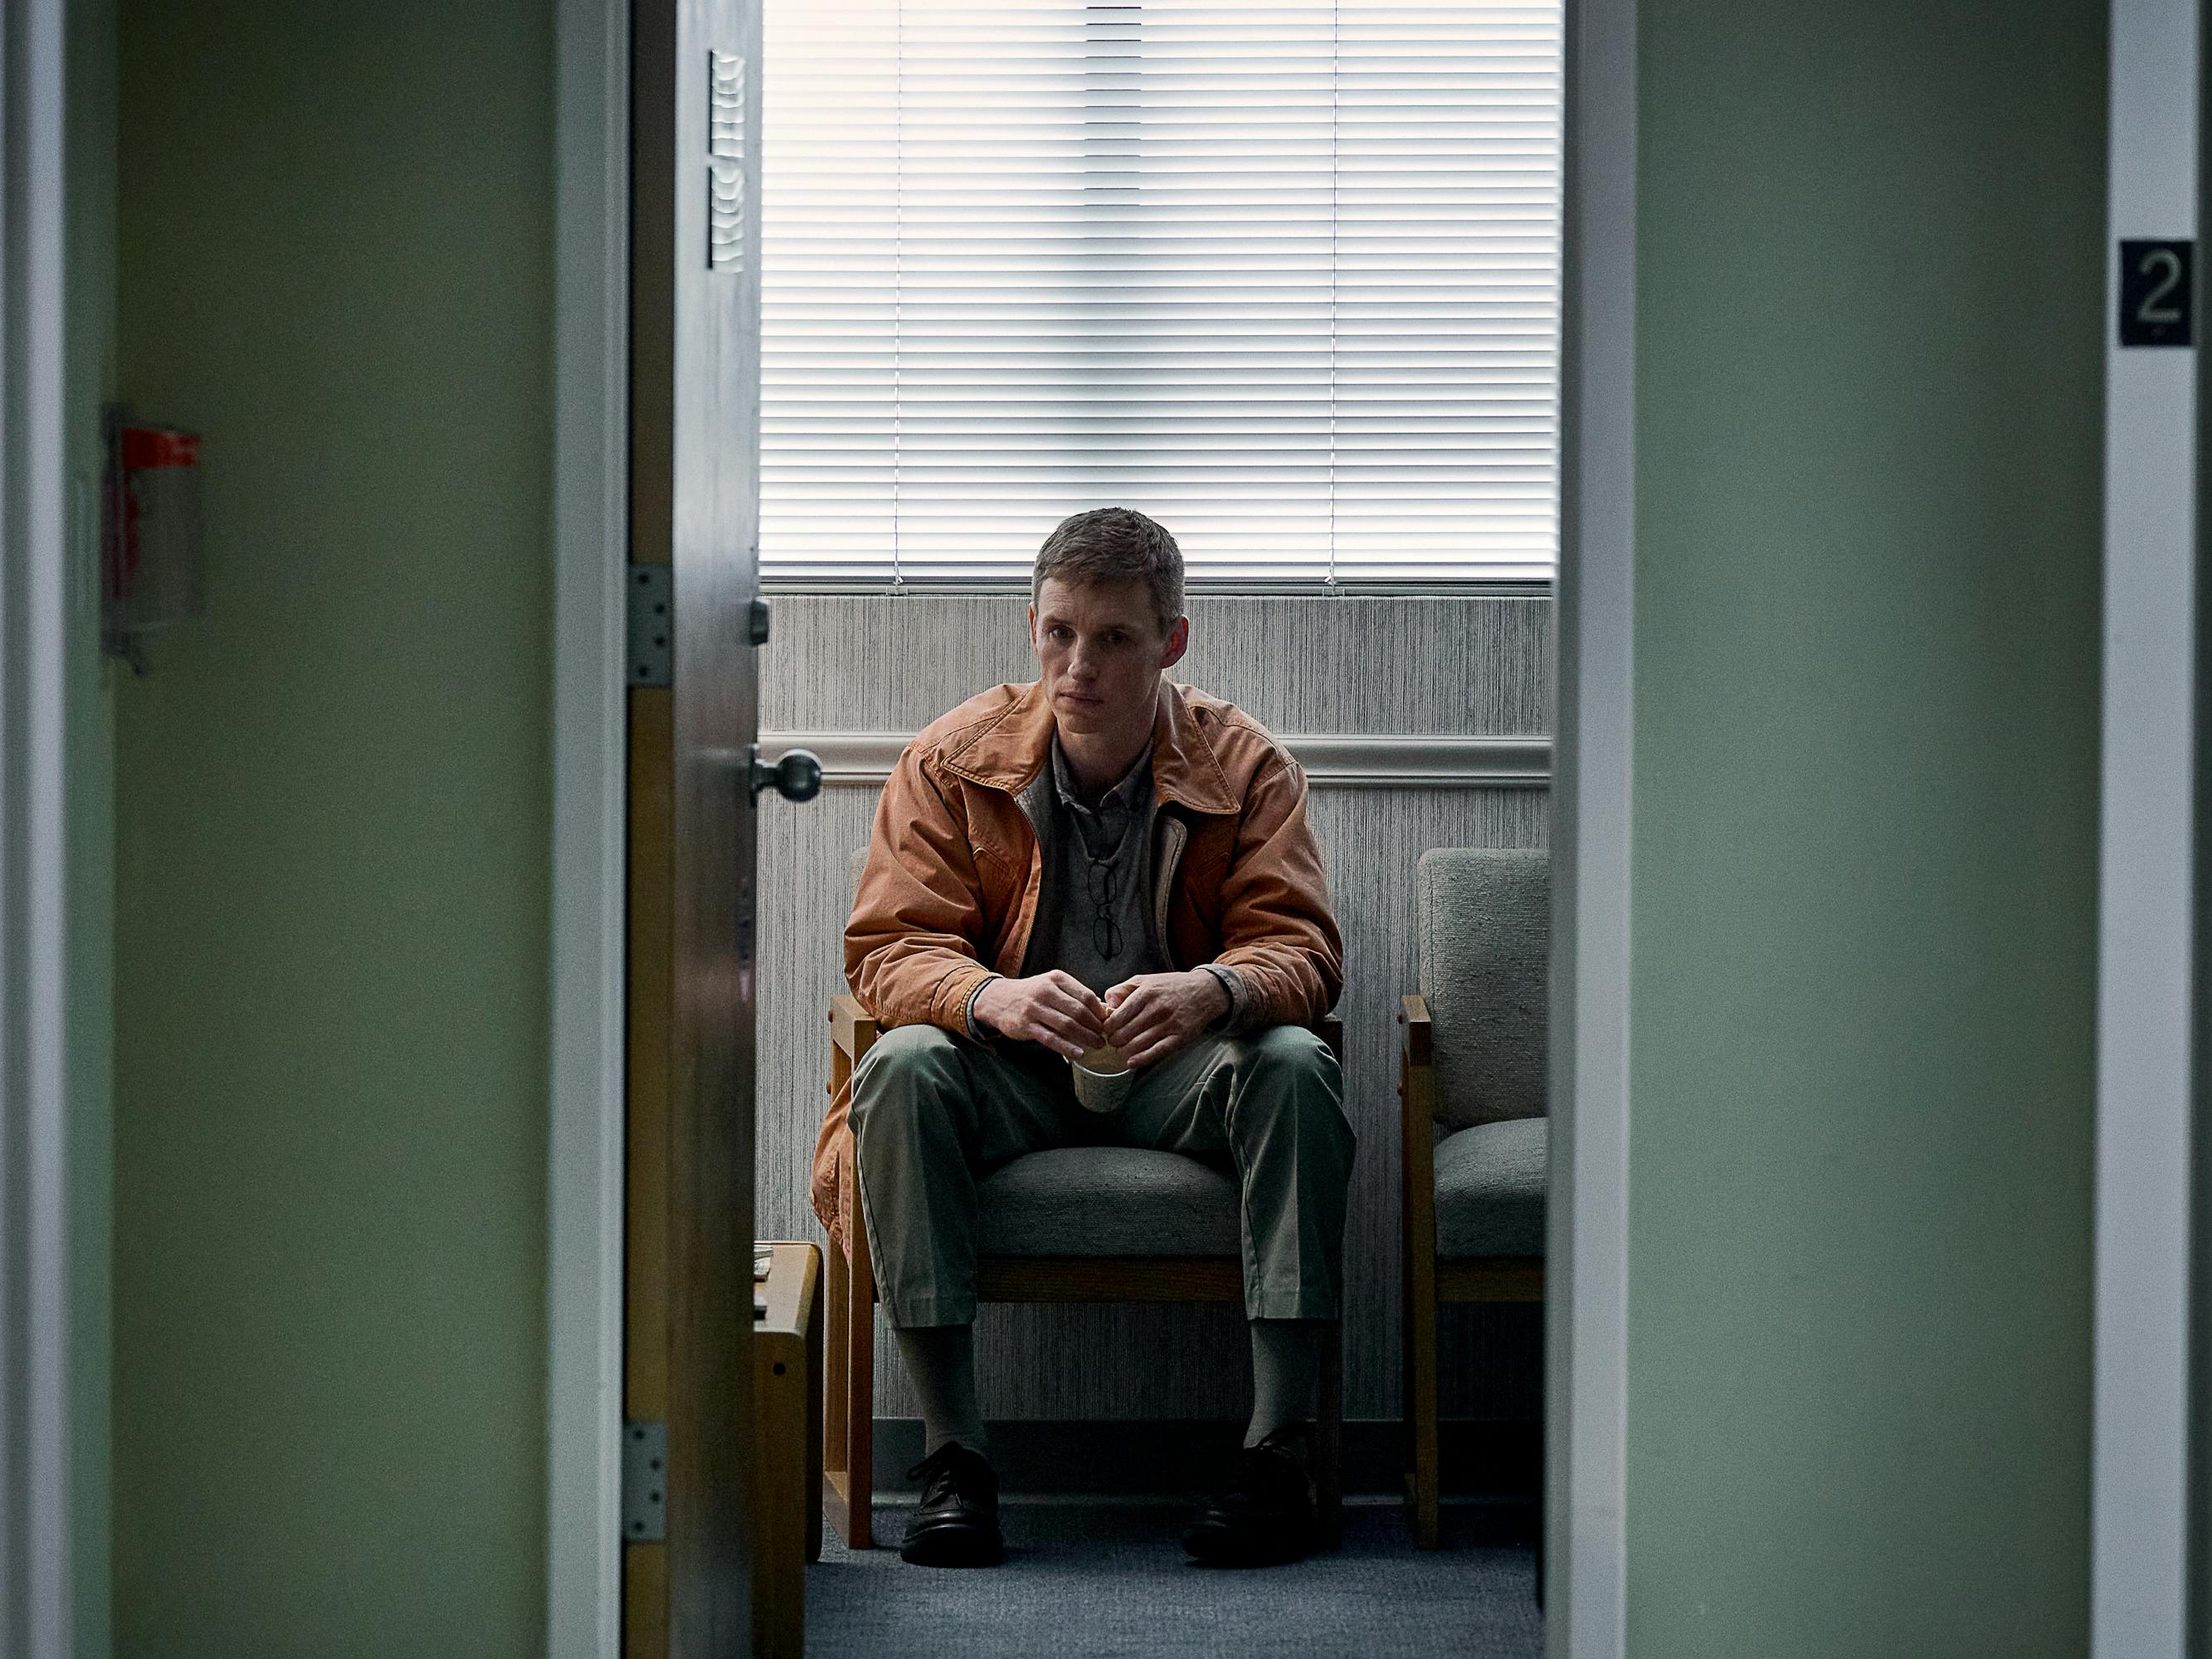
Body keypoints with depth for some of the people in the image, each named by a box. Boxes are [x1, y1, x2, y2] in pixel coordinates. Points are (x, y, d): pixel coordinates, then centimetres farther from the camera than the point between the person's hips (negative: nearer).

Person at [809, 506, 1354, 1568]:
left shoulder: (1244, 764, -2)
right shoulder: (954, 760, -2)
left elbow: (1301, 951, -8)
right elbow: (888, 951, -7)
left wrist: (1213, 991, -34)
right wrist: (992, 998, -31)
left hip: (1177, 1074, 0)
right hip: (1012, 1079, 0)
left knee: (1295, 1068, -30)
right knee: (902, 1069, -31)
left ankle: (1279, 1445, -29)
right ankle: (952, 1454, -29)